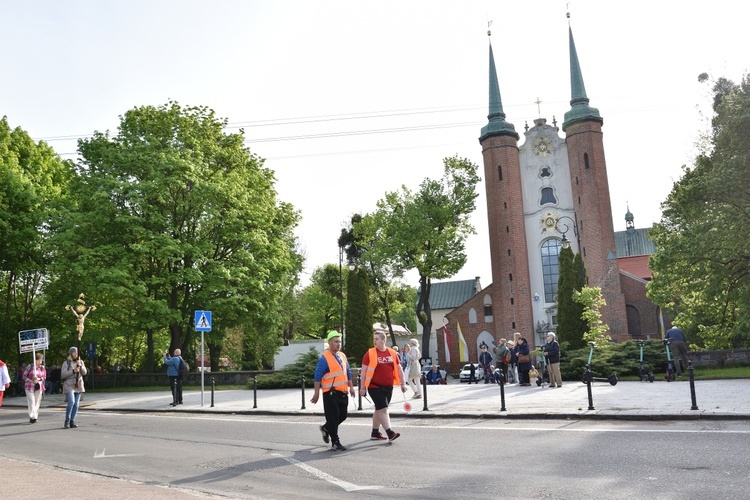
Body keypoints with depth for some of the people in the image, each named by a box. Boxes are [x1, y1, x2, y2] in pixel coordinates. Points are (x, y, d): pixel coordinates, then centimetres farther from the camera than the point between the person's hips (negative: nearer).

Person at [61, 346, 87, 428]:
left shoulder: (81, 361, 11)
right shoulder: (66, 362, -2)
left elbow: (85, 373, 4)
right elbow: (63, 375, -8)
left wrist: (80, 366, -11)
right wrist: (73, 371, -18)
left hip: (78, 385, 5)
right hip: (69, 385, -5)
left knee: (76, 404, 4)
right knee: (71, 402, -17)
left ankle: (72, 421, 12)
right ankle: (67, 420, 0)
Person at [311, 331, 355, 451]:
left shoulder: (342, 356, 12)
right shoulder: (324, 358, -11)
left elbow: (348, 372, 21)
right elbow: (318, 376, -12)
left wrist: (351, 387, 15)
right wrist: (316, 393, -13)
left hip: (343, 392, 7)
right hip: (331, 393, -7)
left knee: (343, 416, 12)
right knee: (333, 418, -1)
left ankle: (326, 428, 36)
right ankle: (335, 442, 12)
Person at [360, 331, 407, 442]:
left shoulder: (392, 353, 4)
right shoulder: (370, 353, -7)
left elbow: (399, 369, 11)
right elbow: (364, 371, -6)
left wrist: (403, 384, 8)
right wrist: (362, 387, -9)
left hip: (388, 387, 5)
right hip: (375, 387, -5)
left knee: (379, 409, 14)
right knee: (383, 409, -12)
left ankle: (375, 433, 25)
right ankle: (390, 432, -10)